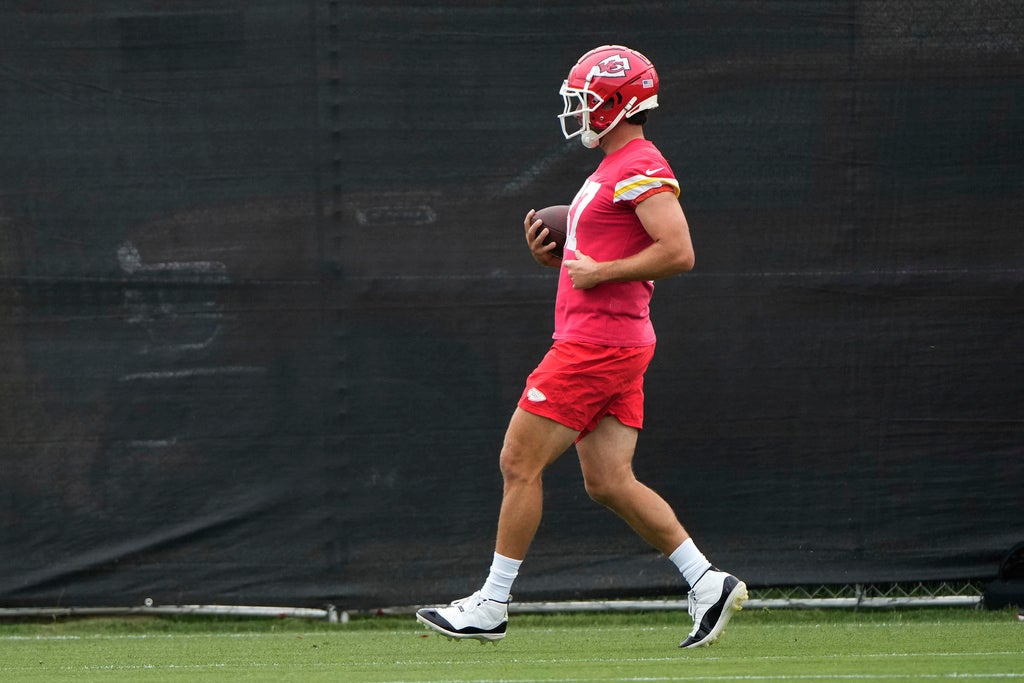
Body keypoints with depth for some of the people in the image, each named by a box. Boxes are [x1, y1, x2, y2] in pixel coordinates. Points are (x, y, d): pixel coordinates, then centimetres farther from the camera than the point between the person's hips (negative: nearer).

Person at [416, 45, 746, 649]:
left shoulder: (641, 169, -13)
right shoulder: (613, 171, 20)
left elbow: (678, 253, -23)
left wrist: (599, 272, -18)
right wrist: (554, 255, 9)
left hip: (597, 343, -10)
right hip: (606, 346, 10)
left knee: (520, 464, -4)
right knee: (609, 482, 6)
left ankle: (492, 605, 1)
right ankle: (710, 584, 4)